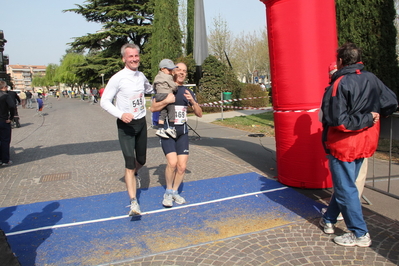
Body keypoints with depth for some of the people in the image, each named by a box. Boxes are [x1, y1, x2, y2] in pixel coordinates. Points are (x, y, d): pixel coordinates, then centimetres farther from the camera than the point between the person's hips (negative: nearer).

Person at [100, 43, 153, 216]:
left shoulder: (141, 76, 5)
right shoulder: (117, 78, -14)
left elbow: (149, 89, 27)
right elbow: (104, 101, -13)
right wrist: (121, 114, -28)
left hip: (141, 123, 6)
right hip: (126, 125, -6)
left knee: (141, 160, 15)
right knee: (130, 163, -10)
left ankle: (131, 175, 48)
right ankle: (133, 203, -3)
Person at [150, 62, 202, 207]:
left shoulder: (188, 92, 12)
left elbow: (199, 114, 7)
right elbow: (153, 108, -10)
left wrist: (192, 101, -10)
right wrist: (166, 101, -25)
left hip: (182, 132, 4)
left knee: (182, 166, 0)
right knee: (172, 162, -19)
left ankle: (175, 192, 24)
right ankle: (168, 192, 5)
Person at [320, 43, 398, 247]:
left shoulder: (339, 85, -20)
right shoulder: (371, 79, 0)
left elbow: (338, 121, -26)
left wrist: (368, 119, -15)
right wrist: (370, 116, 13)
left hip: (343, 144, -7)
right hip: (365, 142, 8)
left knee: (345, 188, 5)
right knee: (344, 183, 19)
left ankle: (359, 234, 14)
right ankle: (329, 219, 34)